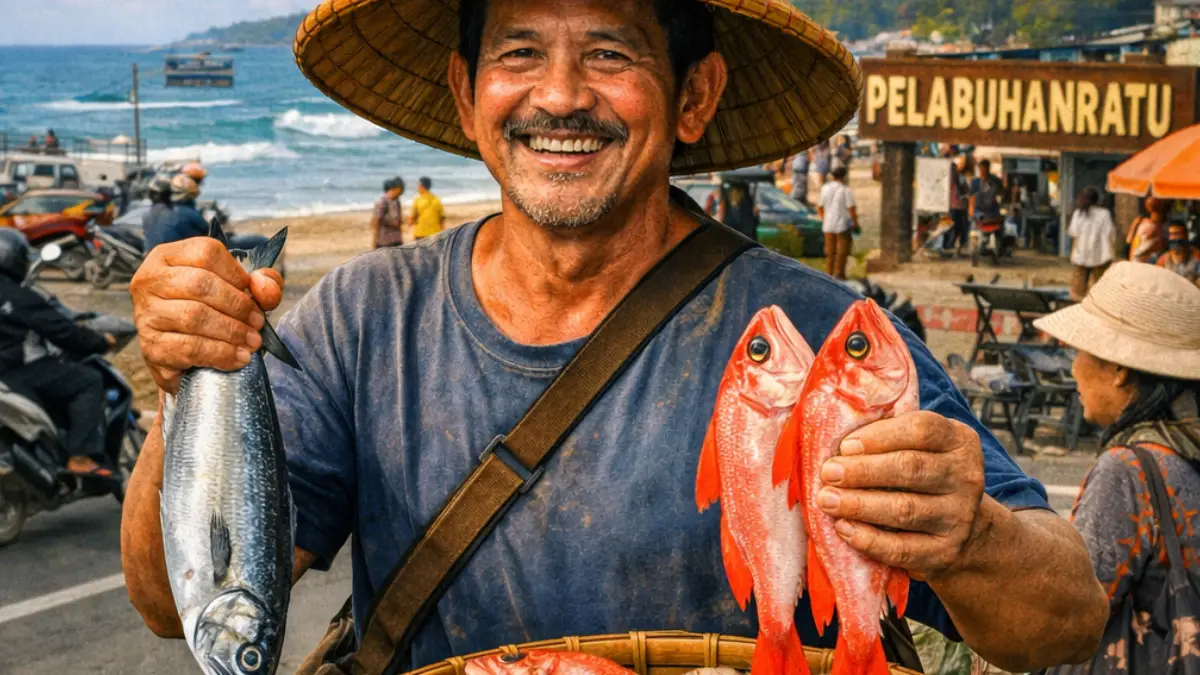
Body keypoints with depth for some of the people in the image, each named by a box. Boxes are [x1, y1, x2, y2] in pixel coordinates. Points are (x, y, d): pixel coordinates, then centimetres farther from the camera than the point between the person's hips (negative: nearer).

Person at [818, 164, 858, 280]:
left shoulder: (825, 188, 3)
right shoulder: (846, 190, -13)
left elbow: (819, 207, 8)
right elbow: (851, 208, -15)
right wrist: (855, 223, -4)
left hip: (828, 226, 5)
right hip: (843, 225, -5)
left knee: (830, 251, 13)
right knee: (842, 251, 3)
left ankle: (828, 274, 14)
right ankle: (838, 274, 1)